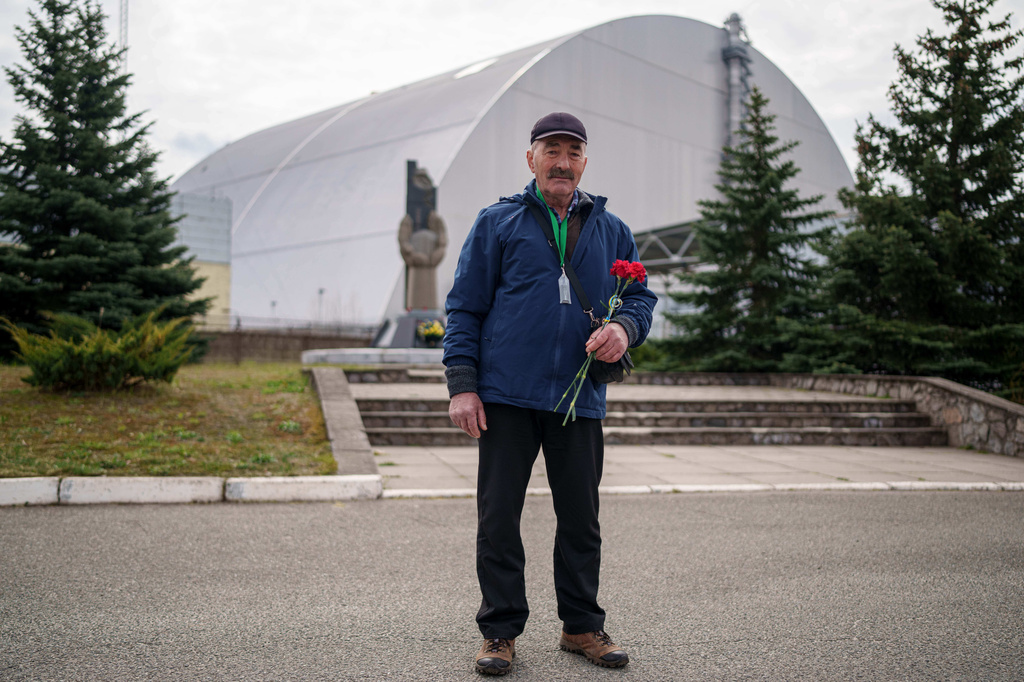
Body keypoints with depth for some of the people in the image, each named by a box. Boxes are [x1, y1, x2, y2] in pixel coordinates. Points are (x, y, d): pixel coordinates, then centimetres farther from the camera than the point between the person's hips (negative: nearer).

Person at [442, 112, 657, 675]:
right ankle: (500, 632, 16)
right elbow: (464, 307, 3)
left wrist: (625, 327, -7)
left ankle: (581, 626, 26)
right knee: (499, 518, 2)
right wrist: (462, 384, -5)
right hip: (507, 397, -2)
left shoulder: (610, 231, 14)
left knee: (581, 519, 10)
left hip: (579, 398, 3)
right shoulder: (497, 223, 5)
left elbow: (641, 295, 17)